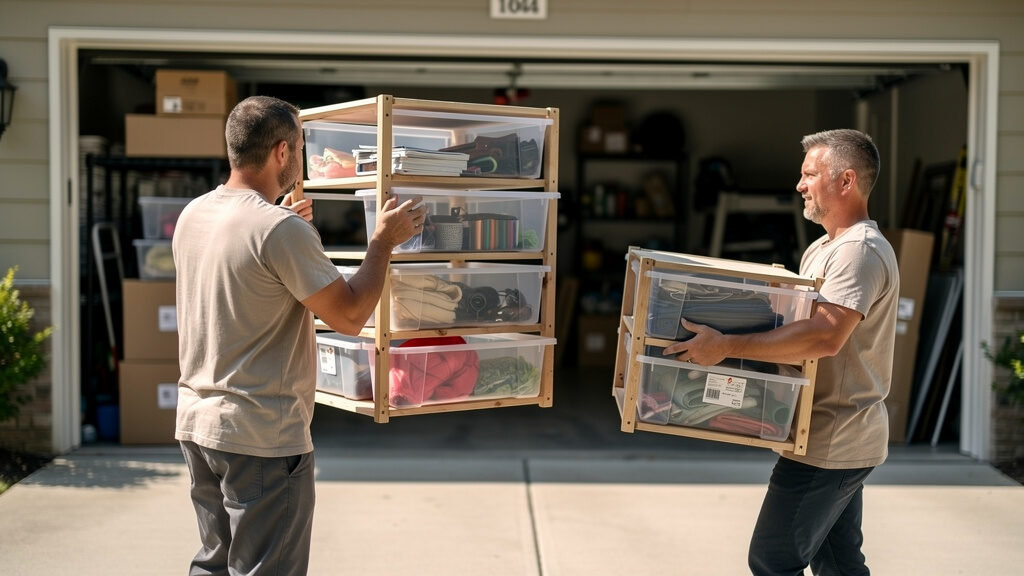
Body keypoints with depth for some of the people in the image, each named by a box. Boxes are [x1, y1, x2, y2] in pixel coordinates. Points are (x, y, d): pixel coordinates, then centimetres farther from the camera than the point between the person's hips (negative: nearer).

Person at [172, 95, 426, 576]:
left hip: (197, 425, 8)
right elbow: (349, 315, -15)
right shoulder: (282, 230, -19)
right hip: (262, 437, -8)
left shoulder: (192, 216, 6)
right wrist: (384, 241, -4)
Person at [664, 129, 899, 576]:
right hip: (842, 441, 11)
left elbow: (825, 336, -32)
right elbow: (792, 320, 22)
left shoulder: (860, 251, -19)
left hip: (830, 445, -11)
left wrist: (726, 347, -33)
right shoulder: (822, 249, 16)